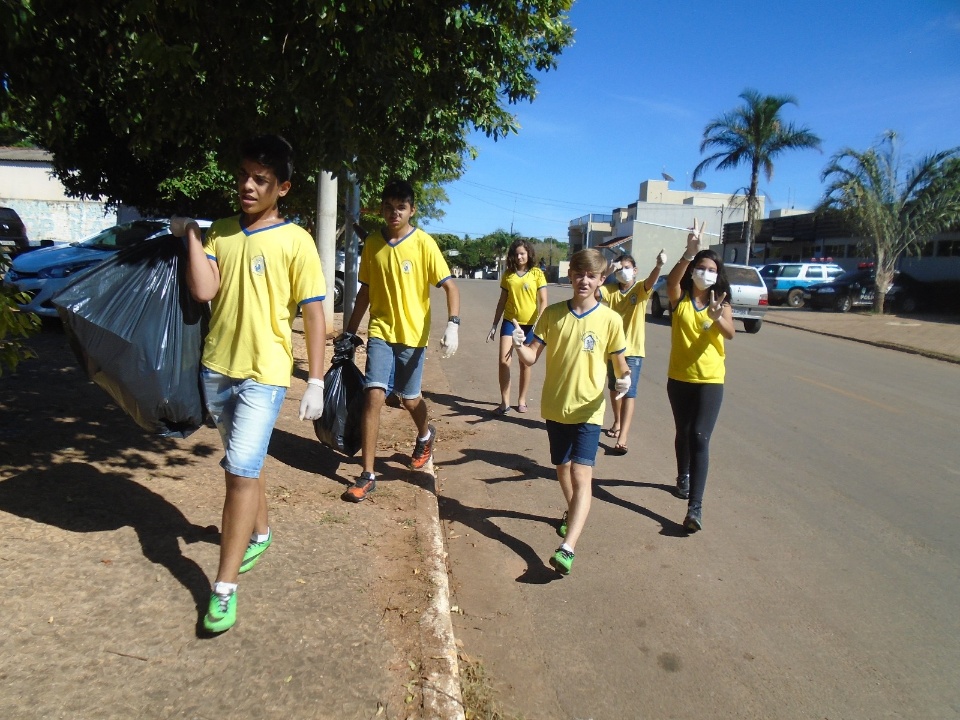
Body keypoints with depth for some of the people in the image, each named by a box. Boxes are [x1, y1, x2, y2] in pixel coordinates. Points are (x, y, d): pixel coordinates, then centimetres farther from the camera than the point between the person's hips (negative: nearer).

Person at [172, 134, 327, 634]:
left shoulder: (295, 241, -8)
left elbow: (313, 313, -7)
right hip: (217, 368, 6)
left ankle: (224, 587, 0)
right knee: (242, 464, 21)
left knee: (241, 471, -10)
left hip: (264, 374, -5)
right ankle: (259, 534, 44)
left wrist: (316, 381, -10)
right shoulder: (219, 233, 6)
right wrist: (190, 233, -8)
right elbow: (204, 291, -8)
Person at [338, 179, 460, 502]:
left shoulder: (423, 243, -9)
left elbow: (449, 286, -11)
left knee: (409, 398, 12)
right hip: (380, 332, 2)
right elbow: (366, 289, 11)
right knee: (373, 396, -9)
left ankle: (425, 435, 47)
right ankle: (368, 475, -1)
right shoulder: (371, 243, 3)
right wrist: (350, 330, 12)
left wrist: (453, 324, -26)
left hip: (412, 334, -2)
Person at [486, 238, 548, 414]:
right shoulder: (508, 274, 4)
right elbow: (502, 301, 10)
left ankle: (522, 400, 23)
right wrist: (494, 325, 9)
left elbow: (543, 302, -7)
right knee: (503, 361, -8)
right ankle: (505, 402, 2)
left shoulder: (537, 273, -4)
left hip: (529, 324, -2)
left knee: (525, 363, 8)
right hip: (510, 322, 2)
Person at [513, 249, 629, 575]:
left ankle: (567, 548, -18)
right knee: (562, 467, 21)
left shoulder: (610, 320, -7)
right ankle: (573, 513, 48)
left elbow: (620, 363, 1)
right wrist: (520, 346, -25)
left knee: (581, 475, -15)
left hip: (588, 410, -3)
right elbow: (532, 357, -3)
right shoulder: (552, 314, -2)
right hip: (555, 406, 4)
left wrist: (625, 378, -21)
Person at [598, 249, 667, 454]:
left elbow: (651, 280, -29)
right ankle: (617, 423, 40)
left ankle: (623, 438, -14)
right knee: (614, 388, 20)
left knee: (629, 392, -9)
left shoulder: (641, 289, -7)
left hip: (633, 350, -4)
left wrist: (658, 265, -51)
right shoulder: (610, 290, -1)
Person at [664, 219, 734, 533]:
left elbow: (730, 333, -20)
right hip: (679, 378, 1)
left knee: (700, 437, -11)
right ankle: (683, 476, 44)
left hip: (710, 380, -1)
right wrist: (689, 253, -42)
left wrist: (716, 318, -42)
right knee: (683, 432, 17)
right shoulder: (679, 298, -3)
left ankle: (695, 507, -13)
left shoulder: (721, 303, -1)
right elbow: (671, 280, -27)